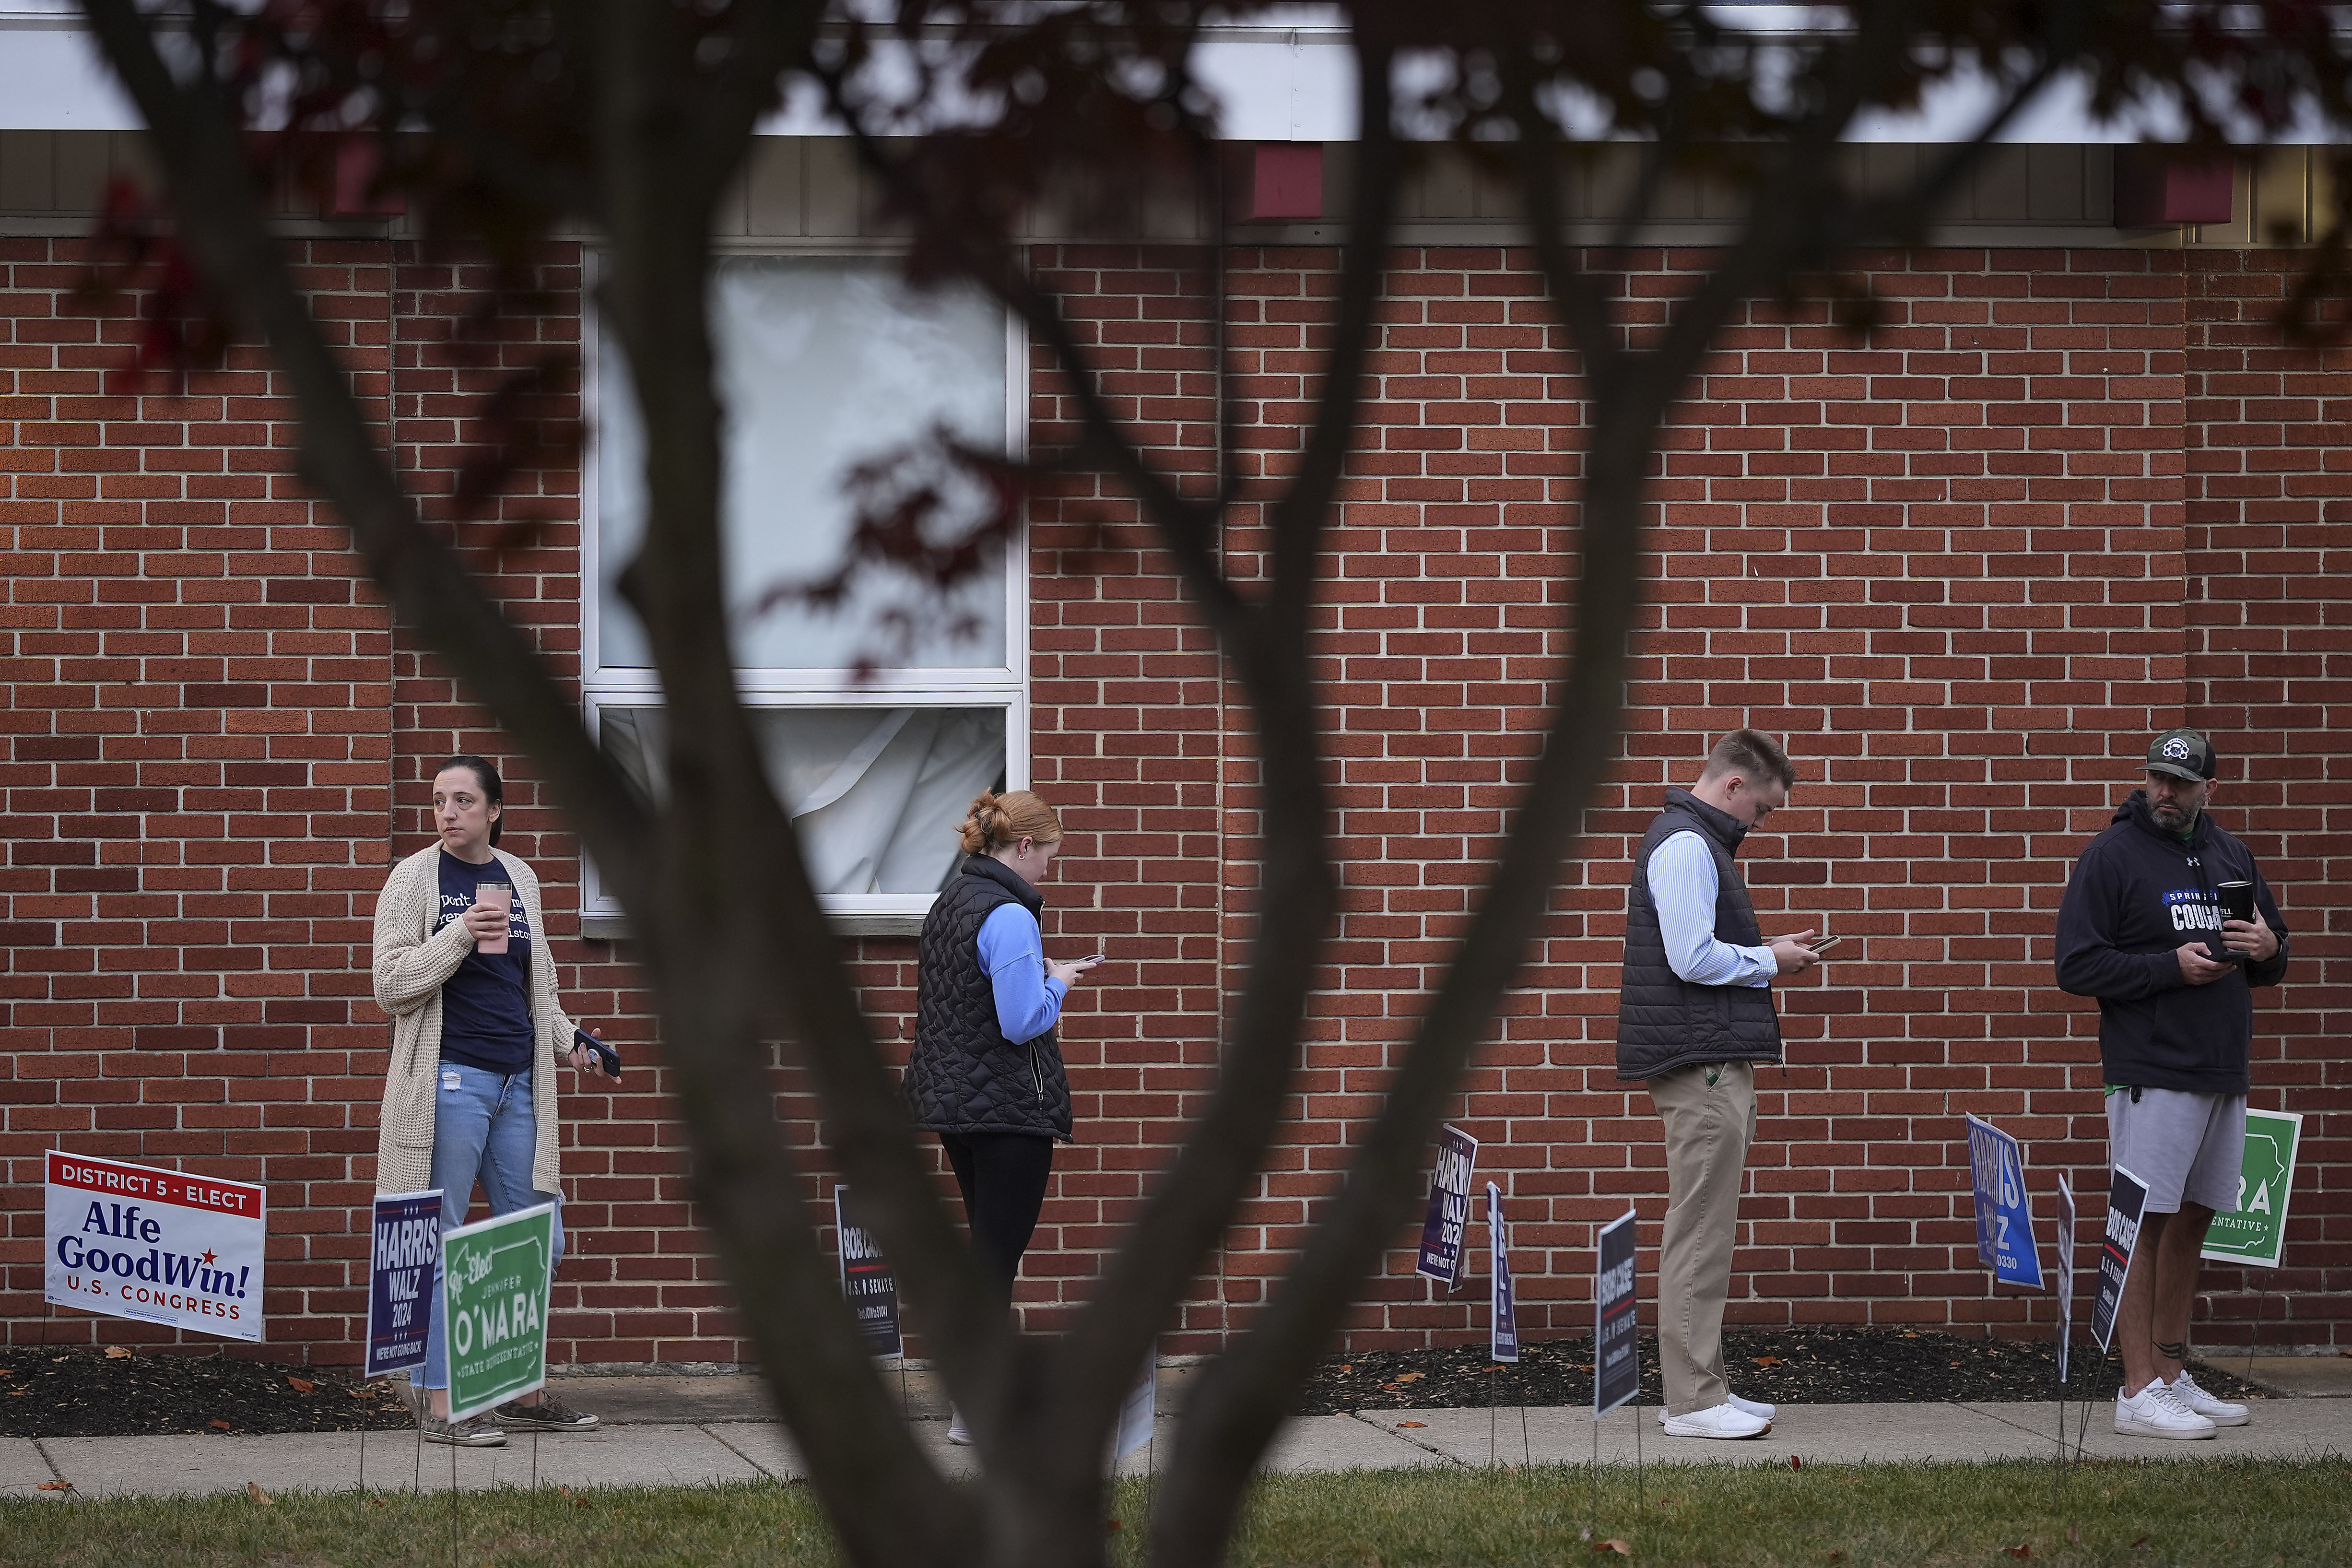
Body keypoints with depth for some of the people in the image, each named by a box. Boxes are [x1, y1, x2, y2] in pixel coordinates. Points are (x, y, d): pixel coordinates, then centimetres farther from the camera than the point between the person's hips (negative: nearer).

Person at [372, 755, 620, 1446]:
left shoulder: (519, 878, 14)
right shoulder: (414, 879, -3)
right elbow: (392, 988, -9)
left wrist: (563, 1038, 13)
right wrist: (460, 936, -18)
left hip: (517, 1082, 6)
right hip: (448, 1082, -6)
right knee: (441, 1246, -4)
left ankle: (522, 1393, 19)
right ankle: (440, 1403, -1)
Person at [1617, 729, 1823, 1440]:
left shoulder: (1693, 841, 21)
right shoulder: (1687, 845, -13)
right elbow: (1693, 958, -21)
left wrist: (1764, 953, 13)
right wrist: (1769, 961, -7)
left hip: (1713, 1065, 11)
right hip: (1702, 1062, -11)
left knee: (1703, 1229, 13)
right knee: (1701, 1230, -9)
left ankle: (1700, 1387, 18)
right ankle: (1693, 1400, -9)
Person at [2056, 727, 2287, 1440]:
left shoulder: (2232, 857, 15)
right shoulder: (2112, 855, -4)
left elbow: (2273, 962, 24)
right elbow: (2077, 967, -9)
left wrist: (2269, 949, -1)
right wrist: (2172, 967, -16)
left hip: (2225, 1073, 7)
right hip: (2151, 1072, -7)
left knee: (2191, 1222, 11)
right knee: (2144, 1227, -7)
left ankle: (2170, 1376, 18)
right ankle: (2138, 1391, -8)